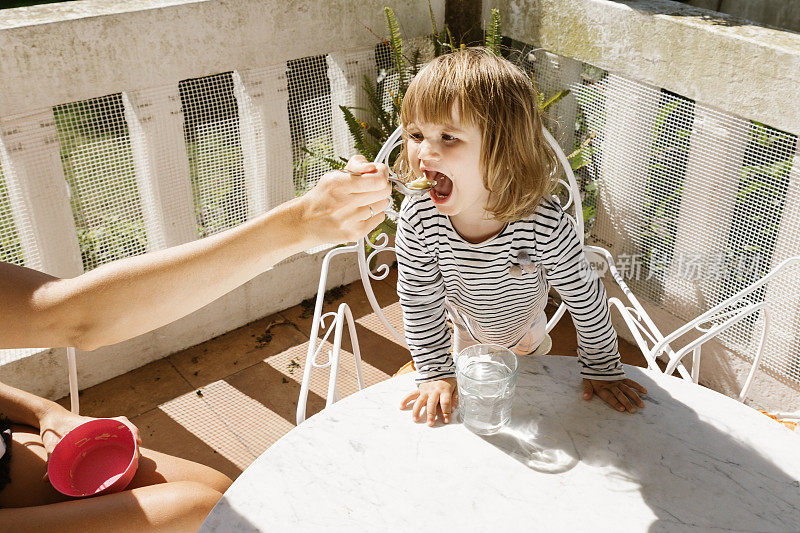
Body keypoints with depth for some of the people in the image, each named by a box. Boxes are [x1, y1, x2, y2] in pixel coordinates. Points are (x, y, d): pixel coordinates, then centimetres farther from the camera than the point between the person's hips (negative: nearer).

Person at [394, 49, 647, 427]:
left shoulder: (546, 225, -43)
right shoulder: (418, 219, -38)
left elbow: (586, 298, -26)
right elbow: (419, 301, -23)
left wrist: (603, 369, -15)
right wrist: (436, 373, -19)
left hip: (524, 330, 0)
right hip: (465, 333, 0)